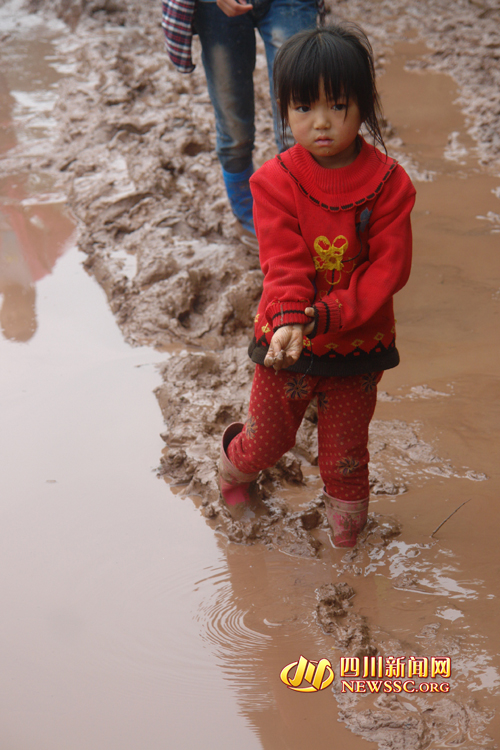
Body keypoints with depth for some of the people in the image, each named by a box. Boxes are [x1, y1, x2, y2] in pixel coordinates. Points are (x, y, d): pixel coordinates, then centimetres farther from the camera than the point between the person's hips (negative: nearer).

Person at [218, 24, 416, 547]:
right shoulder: (275, 181, -13)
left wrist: (325, 316, -26)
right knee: (270, 436, 19)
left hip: (358, 342, 0)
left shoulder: (388, 182, -14)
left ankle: (347, 515, 45)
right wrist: (289, 319, -38)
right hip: (288, 339, 0)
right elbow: (282, 263, -20)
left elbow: (389, 268, -16)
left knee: (345, 447, 16)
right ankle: (236, 463, 55)